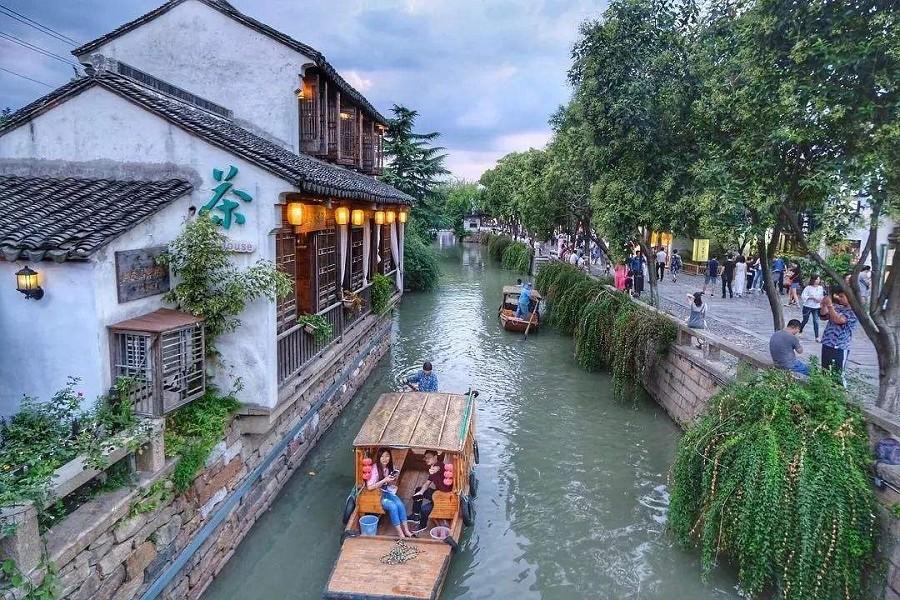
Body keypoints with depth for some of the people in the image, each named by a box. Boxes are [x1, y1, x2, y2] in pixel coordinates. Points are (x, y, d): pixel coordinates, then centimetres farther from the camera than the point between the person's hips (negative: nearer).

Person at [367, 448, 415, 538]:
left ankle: (406, 531, -15)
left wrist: (395, 479, -11)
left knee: (400, 504, -21)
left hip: (387, 492, 6)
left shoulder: (389, 468, 1)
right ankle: (400, 534, -20)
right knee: (393, 506, -28)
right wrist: (384, 480, -26)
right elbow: (369, 487, -24)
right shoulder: (375, 468, -19)